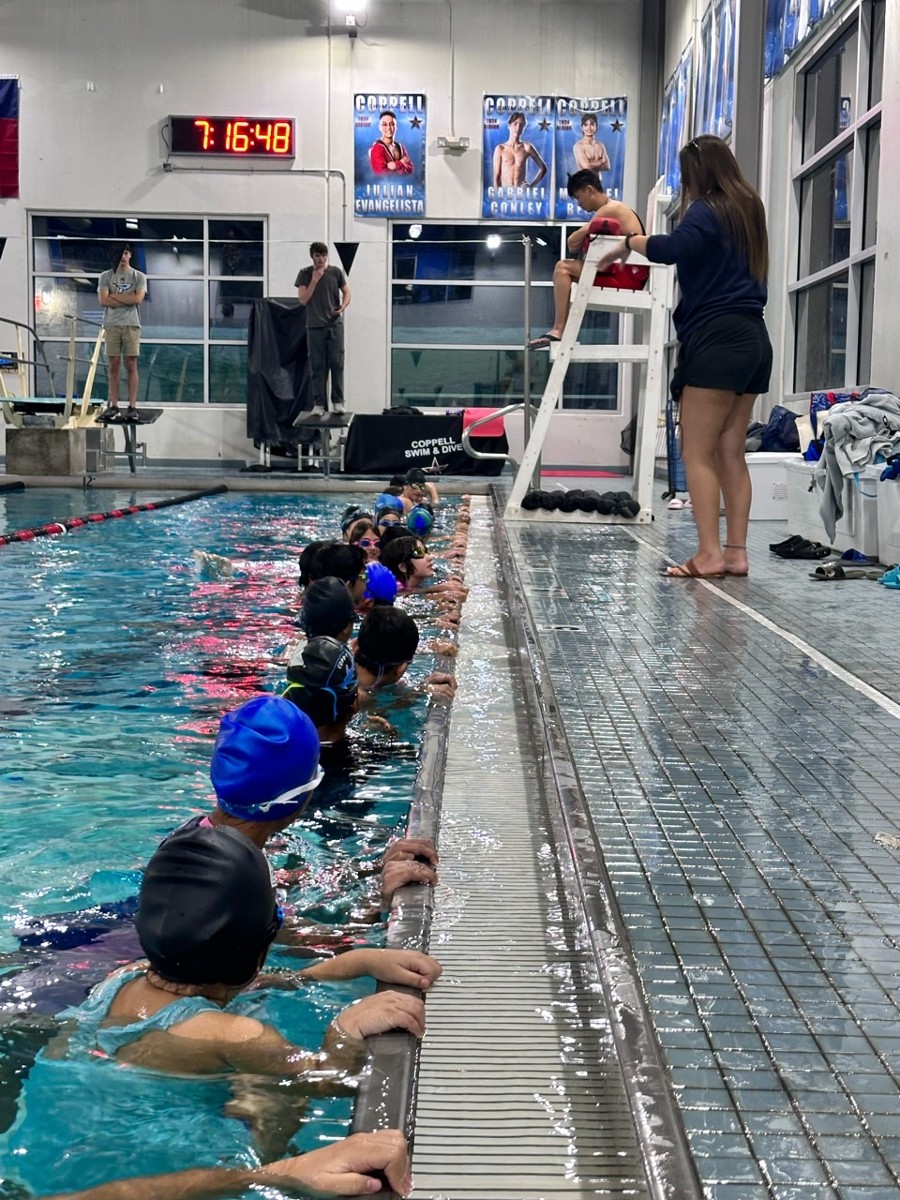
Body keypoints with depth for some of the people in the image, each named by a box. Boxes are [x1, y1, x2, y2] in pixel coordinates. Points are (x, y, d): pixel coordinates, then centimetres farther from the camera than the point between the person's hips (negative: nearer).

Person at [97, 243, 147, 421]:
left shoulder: (139, 276, 7)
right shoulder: (106, 276, 9)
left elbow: (138, 298, -9)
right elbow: (103, 301, -4)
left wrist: (115, 296, -5)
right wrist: (128, 299, -7)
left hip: (131, 324, -1)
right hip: (112, 325, 1)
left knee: (131, 366, -3)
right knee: (114, 366, 1)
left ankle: (132, 406, -3)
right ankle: (113, 406, 3)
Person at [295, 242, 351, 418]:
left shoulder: (336, 272, 4)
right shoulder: (305, 274, 2)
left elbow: (346, 292, 9)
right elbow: (303, 300, -4)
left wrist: (343, 306, -12)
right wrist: (314, 280, -12)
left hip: (335, 325, 0)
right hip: (315, 327, 0)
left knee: (337, 364, -2)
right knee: (317, 367, 0)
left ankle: (338, 402, 5)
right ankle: (318, 404, 2)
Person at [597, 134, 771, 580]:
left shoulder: (706, 212, -8)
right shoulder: (748, 209, 16)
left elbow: (674, 248, -27)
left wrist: (630, 242, -9)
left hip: (717, 340, -8)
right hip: (753, 339, 8)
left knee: (697, 453, -6)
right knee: (731, 453, 9)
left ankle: (709, 554, -11)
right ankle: (736, 551, 8)